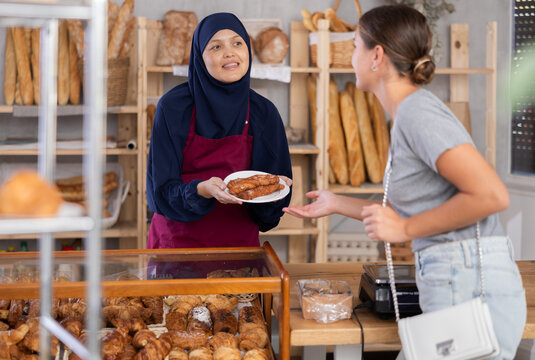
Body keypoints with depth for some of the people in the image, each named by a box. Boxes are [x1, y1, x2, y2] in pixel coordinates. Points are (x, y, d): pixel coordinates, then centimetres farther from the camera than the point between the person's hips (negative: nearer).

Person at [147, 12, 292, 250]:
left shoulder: (264, 113, -2)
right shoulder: (173, 107, -10)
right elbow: (161, 192, -12)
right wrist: (202, 190, -29)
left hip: (240, 244, 2)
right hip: (178, 242, -2)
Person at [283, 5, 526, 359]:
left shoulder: (418, 113, -13)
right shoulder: (409, 112, 16)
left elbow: (491, 195, -22)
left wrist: (405, 229, -14)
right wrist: (338, 204, 27)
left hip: (470, 286, -9)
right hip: (454, 284, 9)